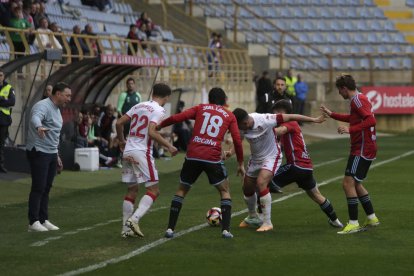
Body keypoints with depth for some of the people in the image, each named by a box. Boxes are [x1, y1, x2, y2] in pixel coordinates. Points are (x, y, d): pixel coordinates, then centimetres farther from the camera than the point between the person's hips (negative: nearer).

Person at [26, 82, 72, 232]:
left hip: (51, 154, 9)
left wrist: (57, 156, 27)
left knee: (46, 188, 10)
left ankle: (43, 220, 16)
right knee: (38, 188, -9)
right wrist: (39, 127, -59)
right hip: (38, 152, -9)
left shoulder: (57, 110, 18)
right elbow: (35, 118, -37)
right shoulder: (43, 106, -13)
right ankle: (33, 222, -7)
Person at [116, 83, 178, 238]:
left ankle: (126, 228, 12)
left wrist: (121, 141, 28)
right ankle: (134, 219, -20)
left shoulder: (139, 106, 14)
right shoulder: (158, 110, -7)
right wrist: (169, 146, -13)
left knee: (132, 190, 15)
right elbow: (151, 132, -20)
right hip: (142, 153, -7)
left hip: (128, 152, 7)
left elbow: (119, 123, 12)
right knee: (153, 190, -2)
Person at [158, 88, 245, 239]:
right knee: (225, 191, 16)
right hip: (213, 158, -1)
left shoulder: (200, 108, 14)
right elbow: (237, 140, 8)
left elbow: (177, 118, 2)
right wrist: (240, 163, 18)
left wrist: (158, 125, 14)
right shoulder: (229, 116, 14)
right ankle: (226, 229, 3)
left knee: (181, 190, 18)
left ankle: (170, 228, 10)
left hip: (192, 156, 1)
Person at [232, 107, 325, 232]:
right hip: (255, 158, 6)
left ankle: (267, 222, -19)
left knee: (261, 183, -27)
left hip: (271, 157, -6)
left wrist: (314, 120, -20)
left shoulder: (264, 120, -32)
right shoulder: (241, 127, -17)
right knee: (247, 188, 14)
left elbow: (290, 117, -25)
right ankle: (252, 218, 43)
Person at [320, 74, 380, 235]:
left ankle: (353, 224, -14)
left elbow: (371, 120, -28)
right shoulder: (357, 99, 16)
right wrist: (331, 115, 36)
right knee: (355, 184, 18)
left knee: (348, 183, -13)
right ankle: (372, 218, 24)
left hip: (363, 149, -11)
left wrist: (350, 129, -29)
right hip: (363, 148, 11)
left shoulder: (358, 100, -16)